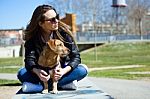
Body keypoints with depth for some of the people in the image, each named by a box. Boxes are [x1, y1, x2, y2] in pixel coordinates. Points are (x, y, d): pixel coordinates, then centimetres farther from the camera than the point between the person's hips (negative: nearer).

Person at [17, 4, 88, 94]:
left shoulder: (64, 32, -14)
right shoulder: (32, 37, -12)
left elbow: (76, 56, -17)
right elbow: (29, 59, -20)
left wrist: (64, 71, -36)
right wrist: (37, 71, -43)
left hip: (61, 71, 0)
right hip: (43, 73, 0)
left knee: (83, 70, -28)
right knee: (22, 73, -26)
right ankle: (64, 84, -30)